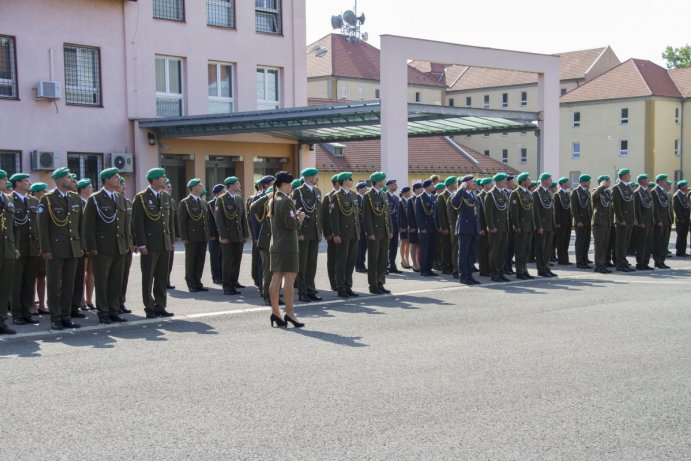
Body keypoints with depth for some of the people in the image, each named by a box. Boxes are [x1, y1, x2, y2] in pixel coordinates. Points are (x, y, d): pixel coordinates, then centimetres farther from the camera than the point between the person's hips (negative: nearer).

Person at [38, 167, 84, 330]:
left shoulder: (76, 198, 11)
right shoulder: (47, 199, -5)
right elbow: (43, 226, -7)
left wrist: (81, 246, 9)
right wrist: (46, 249, -12)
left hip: (73, 248, 5)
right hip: (55, 249, -5)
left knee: (69, 285, 8)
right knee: (54, 285, 1)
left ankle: (66, 317, 14)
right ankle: (55, 318, 7)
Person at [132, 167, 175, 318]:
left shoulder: (167, 197, 11)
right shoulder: (141, 198, -6)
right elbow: (137, 223, -9)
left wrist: (172, 241, 10)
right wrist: (141, 244, -13)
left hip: (165, 244, 5)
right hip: (150, 244, -5)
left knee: (162, 277, 9)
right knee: (148, 278, 3)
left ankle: (160, 306, 16)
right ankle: (149, 308, 9)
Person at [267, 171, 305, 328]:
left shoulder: (272, 200, 13)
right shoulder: (286, 201, -14)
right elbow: (291, 224, -21)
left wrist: (295, 216, 16)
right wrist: (299, 218, -2)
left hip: (275, 245, 9)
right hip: (288, 245, -9)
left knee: (276, 278, 7)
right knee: (289, 279, -6)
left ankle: (275, 312, 10)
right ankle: (289, 313, -6)